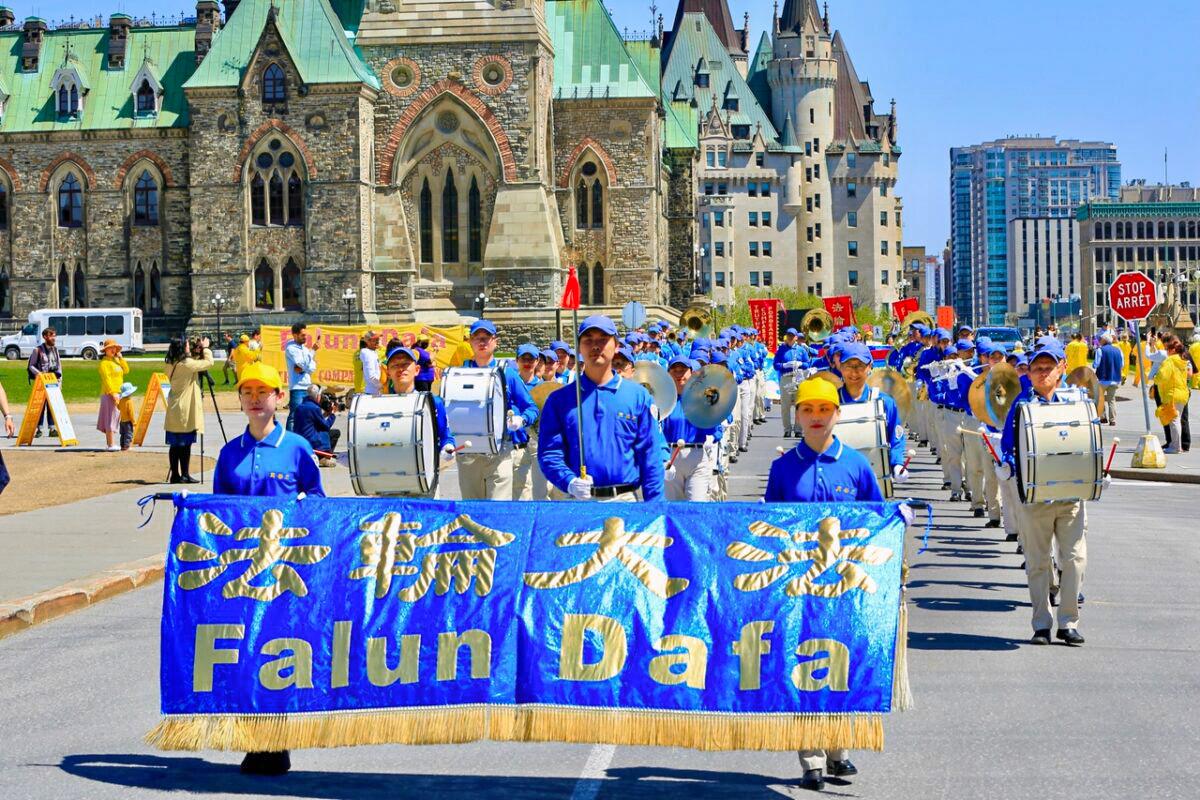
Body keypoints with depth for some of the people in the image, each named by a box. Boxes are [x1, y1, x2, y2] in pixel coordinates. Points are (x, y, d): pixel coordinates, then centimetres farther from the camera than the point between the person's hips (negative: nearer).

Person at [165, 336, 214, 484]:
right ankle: (184, 474, 0)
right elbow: (209, 362, -9)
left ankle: (175, 474, 12)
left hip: (174, 412, 7)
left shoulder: (173, 365, 8)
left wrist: (196, 353, 14)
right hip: (185, 411, -7)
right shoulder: (186, 364, -15)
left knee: (175, 444, 8)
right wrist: (205, 348, 5)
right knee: (185, 443, -2)